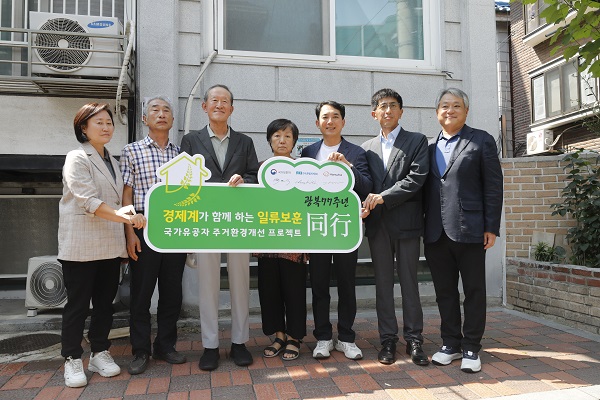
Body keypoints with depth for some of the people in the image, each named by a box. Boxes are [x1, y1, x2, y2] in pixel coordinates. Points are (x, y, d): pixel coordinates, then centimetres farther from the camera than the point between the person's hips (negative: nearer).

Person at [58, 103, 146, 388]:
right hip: (81, 246, -6)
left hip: (111, 245, 6)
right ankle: (72, 359, 15)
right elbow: (87, 200, -19)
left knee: (105, 301, 11)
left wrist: (128, 219, 7)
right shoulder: (77, 159, -7)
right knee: (77, 304, 3)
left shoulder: (112, 161, 15)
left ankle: (100, 353, 23)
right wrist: (121, 216, -27)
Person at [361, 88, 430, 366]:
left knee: (409, 282, 4)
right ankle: (388, 340, 18)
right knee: (383, 283, 8)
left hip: (407, 222, -3)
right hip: (378, 225, 3)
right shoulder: (367, 148, 16)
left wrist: (383, 197, -15)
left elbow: (416, 179, -8)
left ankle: (414, 339, 15)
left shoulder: (417, 141, 5)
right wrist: (365, 208, -10)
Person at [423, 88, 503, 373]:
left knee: (474, 291, 5)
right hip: (436, 233, 4)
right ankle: (451, 344, 24)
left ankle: (471, 348, 17)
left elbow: (493, 186, -2)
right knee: (444, 291, 11)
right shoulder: (429, 147, 13)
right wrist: (421, 227, 5)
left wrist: (491, 228, -7)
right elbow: (424, 188, 12)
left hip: (469, 230, -3)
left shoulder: (482, 141, 3)